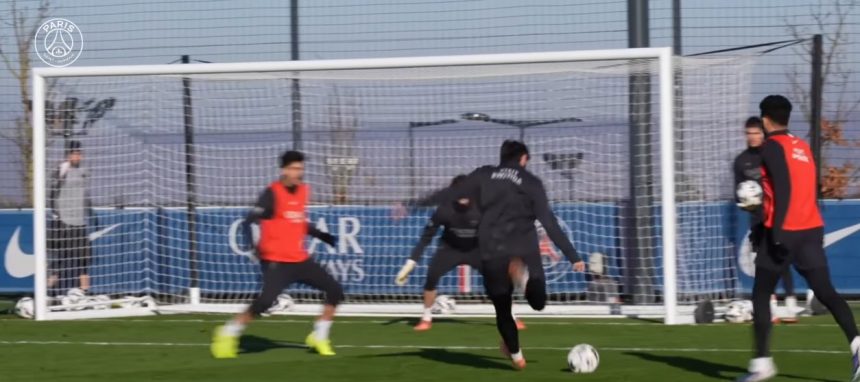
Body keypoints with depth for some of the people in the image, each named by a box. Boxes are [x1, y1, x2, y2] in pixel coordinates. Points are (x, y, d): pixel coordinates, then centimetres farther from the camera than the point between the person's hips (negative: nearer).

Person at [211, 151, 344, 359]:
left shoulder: (304, 191, 9)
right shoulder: (273, 193, -13)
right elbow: (250, 220, -20)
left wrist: (321, 235, 17)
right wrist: (252, 243, -36)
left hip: (300, 260, 7)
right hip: (276, 261, -7)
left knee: (335, 291, 4)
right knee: (265, 300, -24)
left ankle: (319, 337, 18)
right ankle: (228, 333, -4)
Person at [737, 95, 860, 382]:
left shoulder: (773, 146, -5)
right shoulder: (802, 146, 18)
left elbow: (784, 188, -18)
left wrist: (776, 231, -22)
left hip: (784, 230, -6)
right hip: (812, 229, 6)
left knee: (760, 296, 7)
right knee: (825, 292, -3)